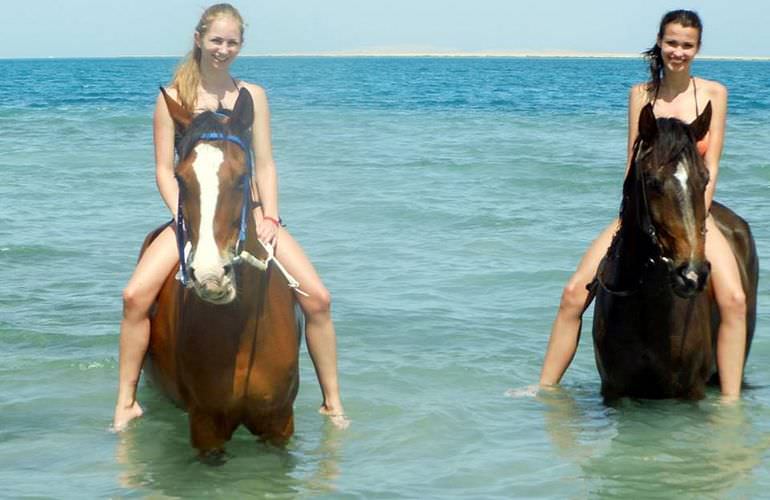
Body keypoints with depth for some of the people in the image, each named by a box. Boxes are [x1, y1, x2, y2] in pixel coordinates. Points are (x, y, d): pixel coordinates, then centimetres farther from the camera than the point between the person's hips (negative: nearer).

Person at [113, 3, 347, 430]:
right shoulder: (173, 97, 2)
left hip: (248, 213, 2)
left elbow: (265, 165, 6)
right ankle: (126, 403, -8)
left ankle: (332, 404, -1)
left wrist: (270, 218, -7)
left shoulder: (252, 95, 8)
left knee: (317, 298, -14)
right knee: (135, 296, -23)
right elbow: (164, 169, 0)